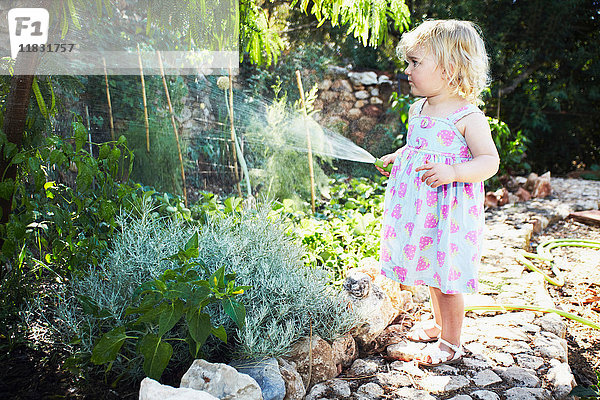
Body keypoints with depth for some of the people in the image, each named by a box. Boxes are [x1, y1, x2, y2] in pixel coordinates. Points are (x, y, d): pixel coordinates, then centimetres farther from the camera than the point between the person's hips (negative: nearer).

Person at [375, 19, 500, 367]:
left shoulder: (468, 117, -15)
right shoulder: (418, 109, 7)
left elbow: (489, 161, -19)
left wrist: (452, 172, -32)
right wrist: (397, 156, 11)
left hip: (451, 209, -7)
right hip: (421, 206, 7)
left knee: (447, 275, 2)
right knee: (432, 271, 20)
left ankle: (451, 343, 20)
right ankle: (439, 324, 40)